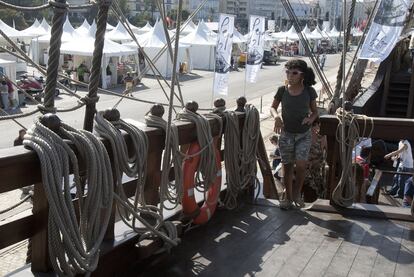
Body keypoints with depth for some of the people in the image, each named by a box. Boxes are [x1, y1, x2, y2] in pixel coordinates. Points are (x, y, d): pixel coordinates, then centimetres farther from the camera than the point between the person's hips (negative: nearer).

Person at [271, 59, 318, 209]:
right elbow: (272, 107, 6)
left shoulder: (309, 91, -8)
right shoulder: (282, 90, -7)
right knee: (287, 166, 8)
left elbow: (315, 111, 3)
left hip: (304, 135, -1)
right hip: (286, 134, 1)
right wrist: (276, 116, -17)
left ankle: (297, 192, 9)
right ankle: (288, 197, 25)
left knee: (301, 164, -17)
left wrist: (311, 119, -20)